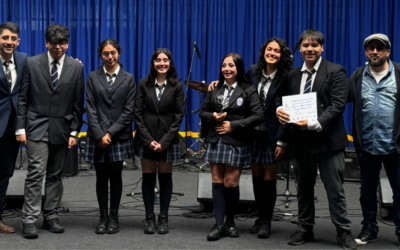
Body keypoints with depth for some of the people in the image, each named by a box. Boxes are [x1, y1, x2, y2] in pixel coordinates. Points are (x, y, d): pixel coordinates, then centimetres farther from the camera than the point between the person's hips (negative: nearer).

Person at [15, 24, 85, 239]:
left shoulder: (76, 67, 5)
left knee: (55, 175, 8)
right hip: (36, 128, -2)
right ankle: (29, 221, -5)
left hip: (61, 129, 2)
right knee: (36, 172, -9)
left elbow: (78, 103, 5)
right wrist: (20, 128, -5)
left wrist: (74, 132, 1)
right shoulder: (32, 64, 1)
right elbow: (22, 98, 1)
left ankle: (50, 217, 18)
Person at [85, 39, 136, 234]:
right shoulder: (93, 77, 5)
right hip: (98, 136, 0)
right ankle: (103, 217, 14)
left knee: (115, 176, 5)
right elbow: (90, 109, 0)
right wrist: (100, 135, -10)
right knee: (101, 176, 5)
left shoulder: (128, 79, 4)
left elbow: (128, 111, -1)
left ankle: (114, 217, 15)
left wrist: (111, 133, -9)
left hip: (119, 135, 0)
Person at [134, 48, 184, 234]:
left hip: (168, 139, 0)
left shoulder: (176, 86, 1)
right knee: (148, 178, 3)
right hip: (146, 139, 0)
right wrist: (148, 140, -9)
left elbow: (178, 116, -2)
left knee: (165, 178, 5)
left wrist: (164, 141, -9)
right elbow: (137, 113, 0)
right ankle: (149, 218, 13)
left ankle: (163, 218, 14)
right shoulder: (144, 84, 2)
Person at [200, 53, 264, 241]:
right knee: (217, 182, 1)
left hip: (236, 143, -4)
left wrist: (233, 125, -14)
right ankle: (219, 224, 5)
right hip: (215, 141, 4)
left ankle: (230, 222, 18)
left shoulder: (248, 91, -3)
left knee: (230, 183, -2)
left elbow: (258, 116, -9)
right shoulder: (215, 89, 9)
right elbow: (203, 112, 15)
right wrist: (213, 117, -8)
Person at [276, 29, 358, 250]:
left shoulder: (335, 72, -4)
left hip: (327, 139, -5)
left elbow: (338, 105, -12)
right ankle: (305, 229, 26)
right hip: (301, 140, 5)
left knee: (335, 189, 1)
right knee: (303, 188, 13)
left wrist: (315, 123, -24)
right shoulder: (293, 75, 12)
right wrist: (280, 110, -10)